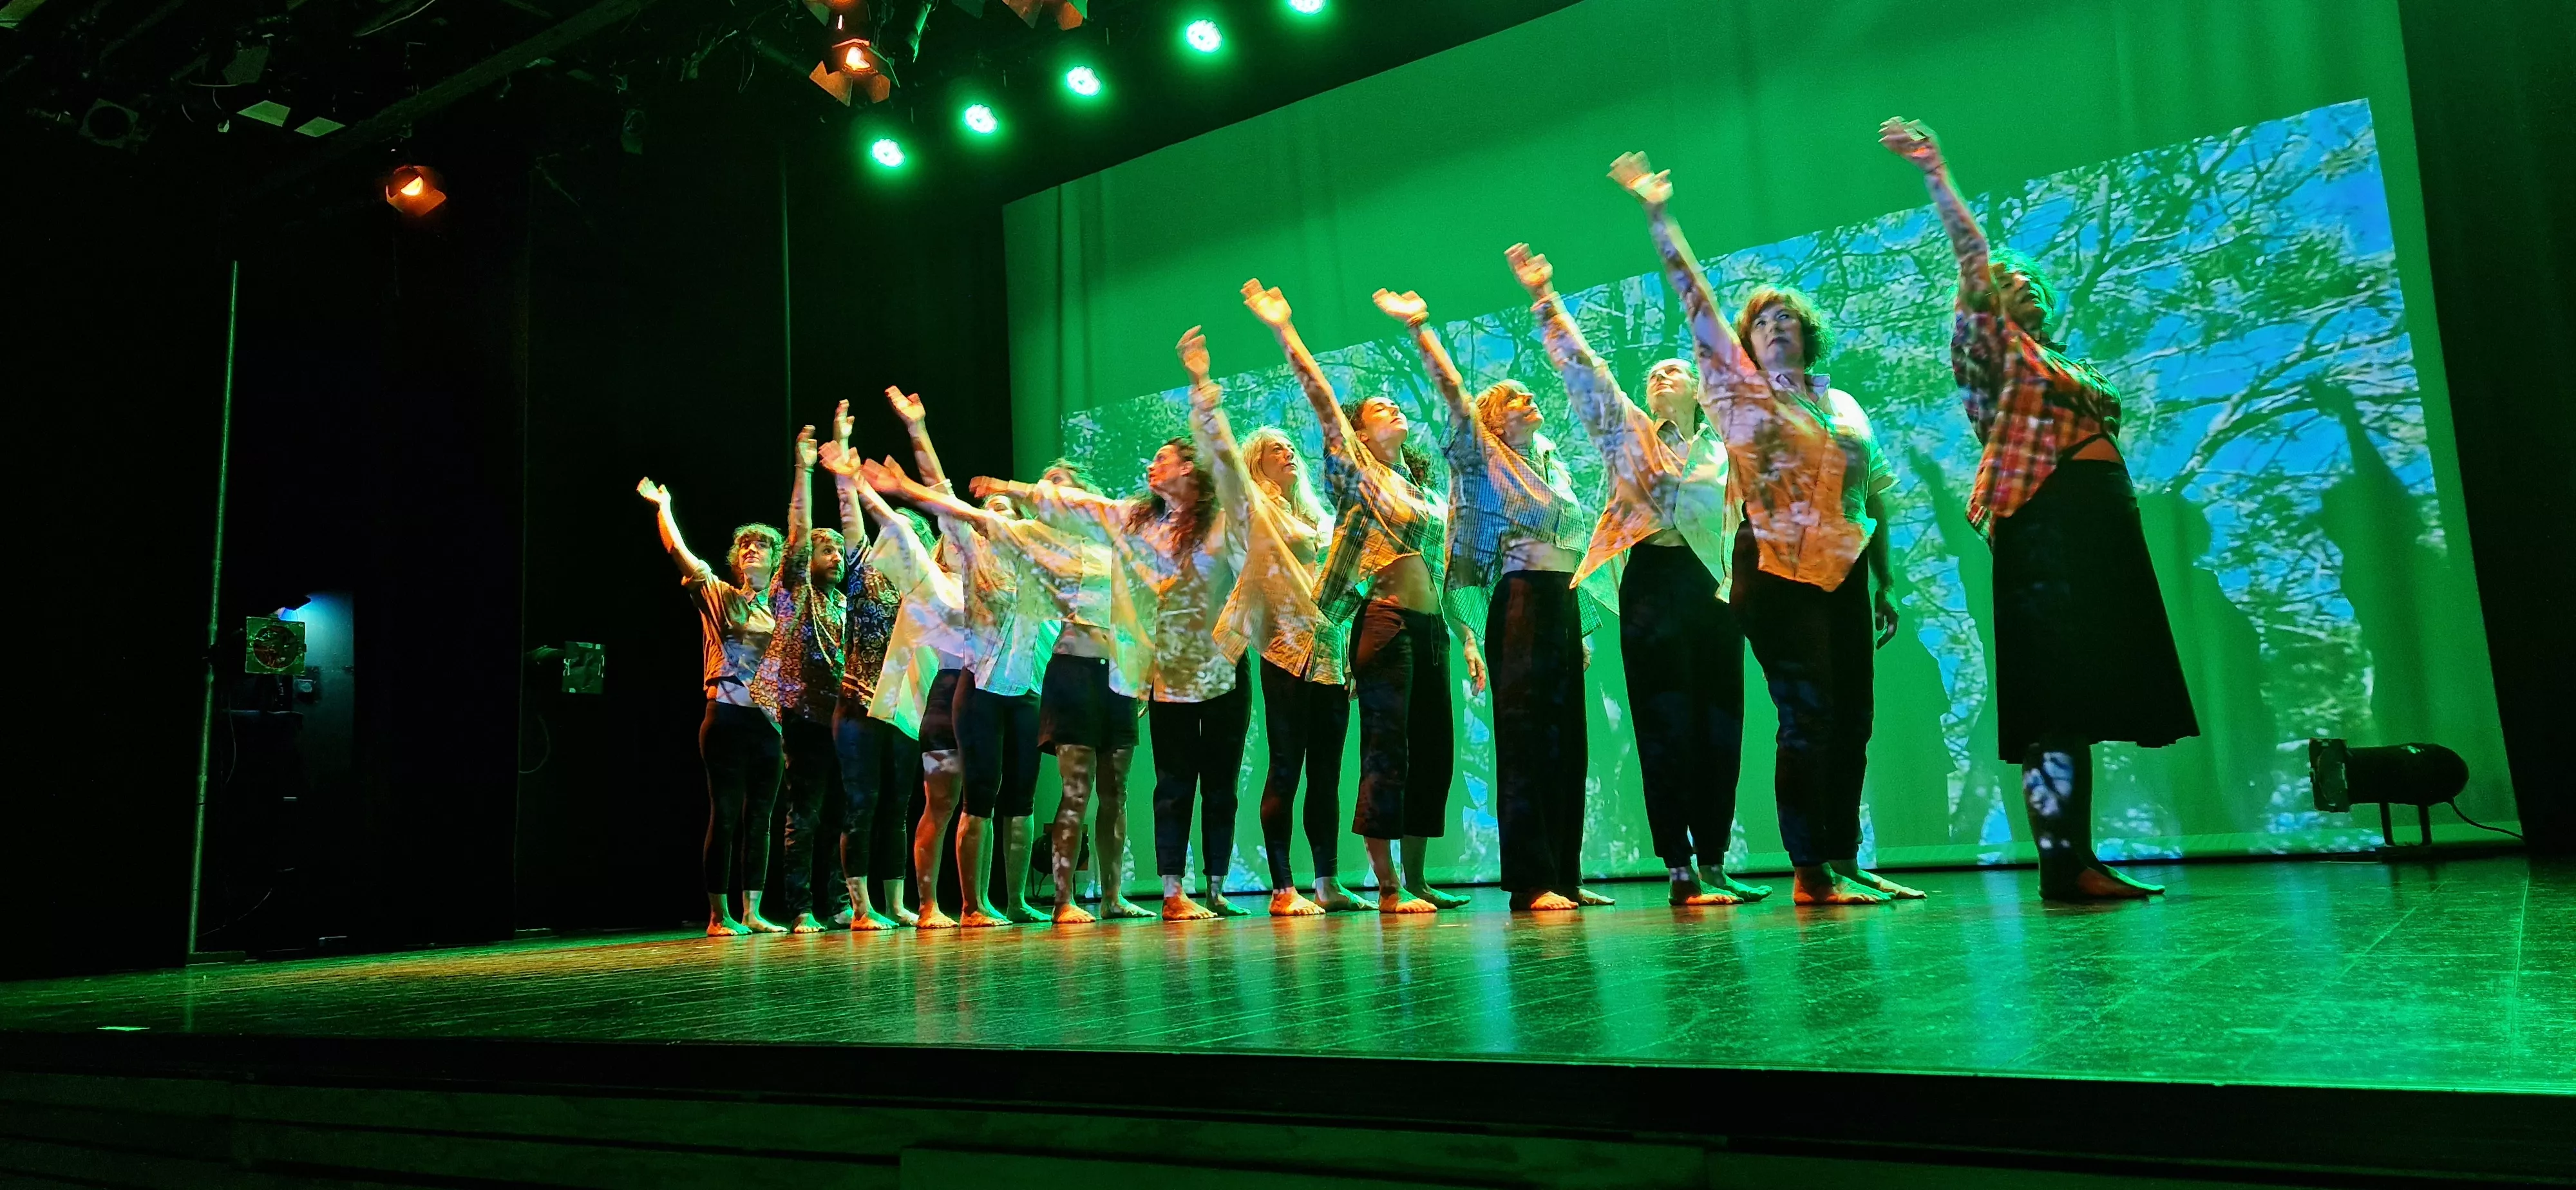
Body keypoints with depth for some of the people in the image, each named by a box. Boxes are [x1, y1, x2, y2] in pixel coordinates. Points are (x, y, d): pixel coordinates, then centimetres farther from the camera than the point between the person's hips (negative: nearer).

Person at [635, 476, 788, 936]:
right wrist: (662, 506, 1)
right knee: (725, 816, -2)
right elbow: (678, 551, -3)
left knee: (759, 818, 6)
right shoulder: (717, 595, 4)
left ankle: (753, 913, 12)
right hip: (727, 718, -4)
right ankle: (719, 915, 4)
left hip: (768, 722, 4)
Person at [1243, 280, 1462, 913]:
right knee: (1388, 750, -7)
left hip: (1430, 627, 7)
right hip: (1386, 623, -7)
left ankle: (1417, 880, 14)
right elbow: (1322, 399, -7)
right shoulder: (1355, 469, 3)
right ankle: (1388, 886, -3)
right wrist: (1285, 332, -12)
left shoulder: (1423, 486, 20)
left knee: (1433, 751, 7)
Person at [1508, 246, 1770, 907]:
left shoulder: (1721, 450, 18)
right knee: (1668, 726, -6)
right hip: (1653, 583, -3)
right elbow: (1582, 367, 5)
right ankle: (1680, 870, -4)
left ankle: (1713, 863, 10)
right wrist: (1545, 300, 1)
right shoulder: (1627, 431, 11)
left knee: (1720, 726, 1)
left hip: (1711, 587, 3)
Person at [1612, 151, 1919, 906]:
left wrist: (1885, 586, 15)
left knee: (1852, 720, 5)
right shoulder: (1742, 390, 4)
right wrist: (1658, 218, -3)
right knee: (1808, 717, -8)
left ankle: (1844, 862, 15)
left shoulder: (1845, 407, 16)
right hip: (1777, 574, -5)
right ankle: (1809, 871, -3)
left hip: (1845, 576, 5)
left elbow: (1873, 499, 18)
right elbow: (1695, 301, -1)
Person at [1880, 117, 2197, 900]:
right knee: (2055, 697, -15)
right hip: (2045, 529, -8)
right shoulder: (1999, 349, 6)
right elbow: (1972, 261, -5)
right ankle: (2060, 864, -17)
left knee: (2082, 697, 5)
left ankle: (2077, 859, 6)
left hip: (2099, 528, 8)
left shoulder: (2061, 365, 27)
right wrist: (1937, 177, -10)